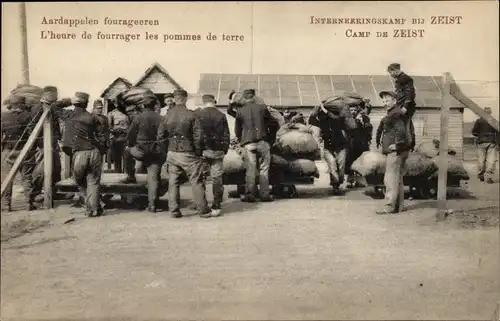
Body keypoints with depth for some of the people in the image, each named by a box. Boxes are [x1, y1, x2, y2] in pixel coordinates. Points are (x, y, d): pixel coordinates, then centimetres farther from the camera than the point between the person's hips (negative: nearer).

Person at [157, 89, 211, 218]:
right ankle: (203, 210, 8)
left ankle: (174, 210, 13)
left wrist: (167, 151, 15)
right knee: (196, 182, 3)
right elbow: (198, 136, -12)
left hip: (172, 153, 4)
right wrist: (198, 152, 0)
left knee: (173, 182, 11)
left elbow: (160, 136, 7)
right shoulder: (191, 115, -10)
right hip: (187, 154, -4)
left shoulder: (167, 115, 3)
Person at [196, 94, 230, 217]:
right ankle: (216, 206, 6)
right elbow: (226, 135, 3)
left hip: (202, 151, -1)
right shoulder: (221, 116, 1)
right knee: (217, 178, 5)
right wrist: (225, 150, 11)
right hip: (218, 151, 1)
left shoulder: (198, 115, -4)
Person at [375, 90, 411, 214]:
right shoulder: (392, 113, 20)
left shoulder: (396, 114, -13)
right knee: (398, 179, 14)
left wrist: (397, 144, -21)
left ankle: (389, 206, -7)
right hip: (396, 151, 11)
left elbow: (400, 131, -26)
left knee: (391, 179, -9)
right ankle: (398, 206, 21)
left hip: (395, 151, -11)